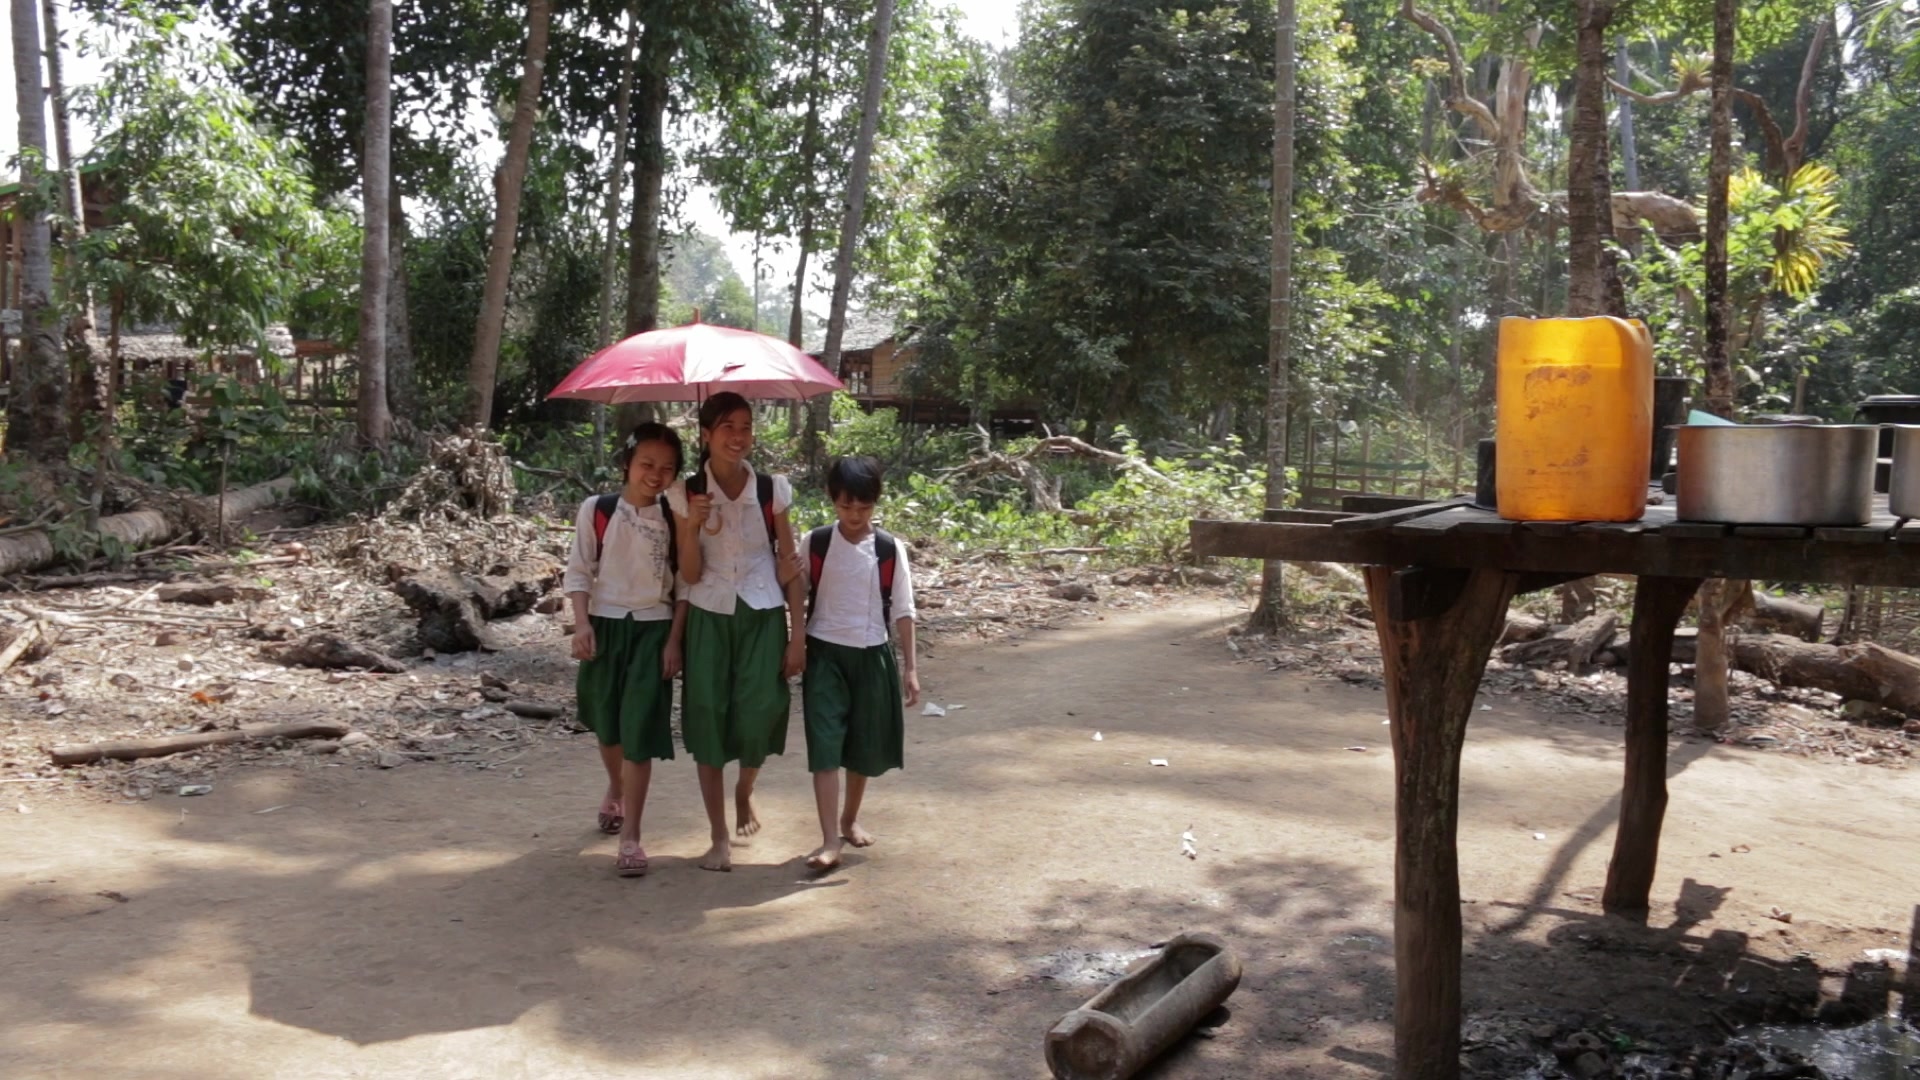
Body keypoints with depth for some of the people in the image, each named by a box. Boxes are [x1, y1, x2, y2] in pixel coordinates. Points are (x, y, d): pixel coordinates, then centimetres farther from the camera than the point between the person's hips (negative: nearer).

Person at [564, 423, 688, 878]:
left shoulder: (675, 518, -3)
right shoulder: (596, 510, -4)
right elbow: (579, 572, -2)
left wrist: (674, 639, -6)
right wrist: (582, 625, -12)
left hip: (653, 629, -1)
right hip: (605, 624, 1)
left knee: (639, 730, -8)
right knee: (607, 723, 17)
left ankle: (630, 837, -2)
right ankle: (616, 788, 49)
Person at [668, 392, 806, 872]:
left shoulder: (773, 490, -5)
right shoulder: (687, 494, -4)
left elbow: (790, 566, 0)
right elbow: (690, 575, -3)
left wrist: (797, 633, -2)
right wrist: (692, 527, -20)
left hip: (763, 617, 0)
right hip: (709, 617, 0)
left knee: (757, 719, -3)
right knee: (708, 720, -1)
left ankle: (745, 793, 33)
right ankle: (719, 838, 10)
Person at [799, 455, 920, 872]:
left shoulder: (890, 550, -4)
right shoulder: (815, 544, -4)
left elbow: (902, 611, 0)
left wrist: (910, 667, -1)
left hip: (872, 655, 1)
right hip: (825, 654, -1)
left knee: (865, 745, 12)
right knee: (825, 745, -9)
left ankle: (850, 819, 34)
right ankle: (830, 840, -10)